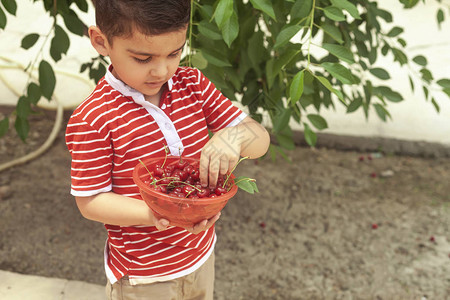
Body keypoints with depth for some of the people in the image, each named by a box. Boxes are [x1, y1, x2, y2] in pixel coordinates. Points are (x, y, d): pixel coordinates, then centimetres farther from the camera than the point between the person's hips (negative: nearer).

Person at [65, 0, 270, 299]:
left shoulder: (193, 85, -6)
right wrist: (156, 214, -33)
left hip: (201, 254, 5)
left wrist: (234, 136, -30)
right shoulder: (92, 121, -23)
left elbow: (261, 140, -6)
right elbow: (90, 201, -17)